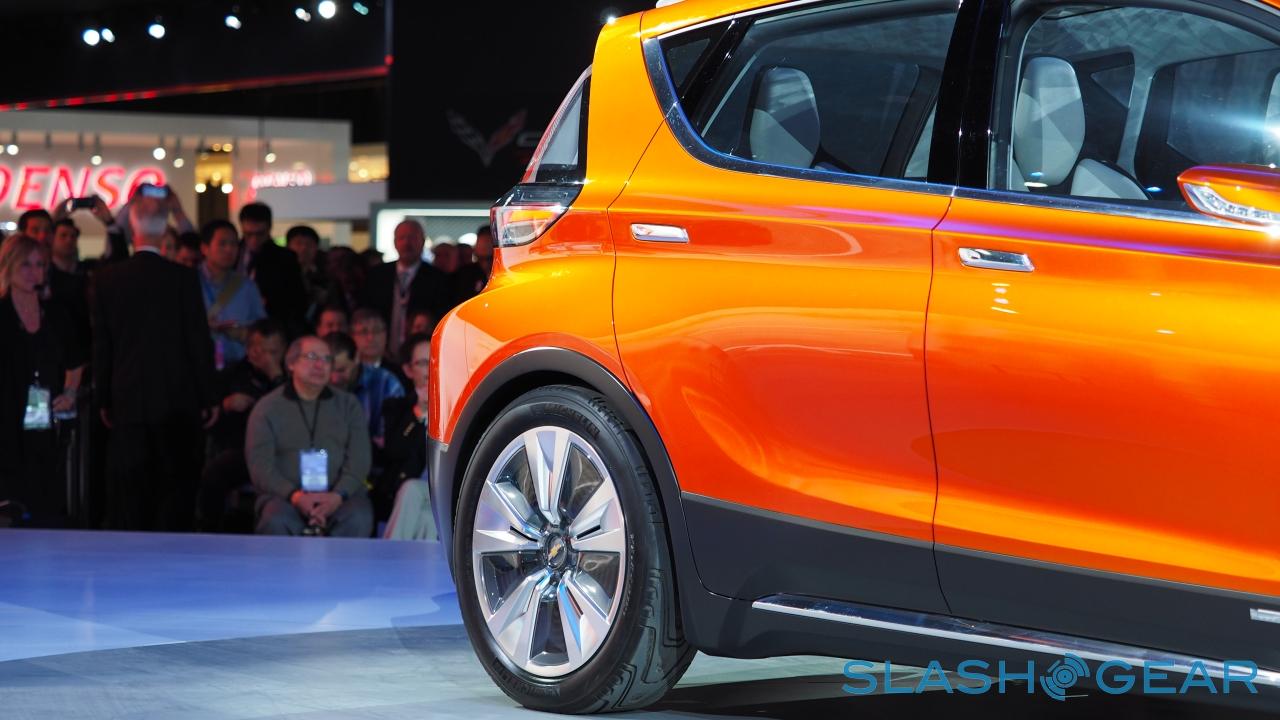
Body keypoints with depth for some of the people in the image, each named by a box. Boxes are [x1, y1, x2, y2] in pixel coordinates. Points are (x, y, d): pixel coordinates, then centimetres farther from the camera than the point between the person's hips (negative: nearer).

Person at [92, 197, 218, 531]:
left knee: (127, 490, 7)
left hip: (127, 400, 2)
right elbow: (200, 343, -6)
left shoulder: (106, 278, -2)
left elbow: (101, 344, 3)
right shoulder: (184, 278, -9)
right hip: (176, 401, -2)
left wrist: (105, 399, 11)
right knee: (176, 486, 4)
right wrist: (208, 399, 3)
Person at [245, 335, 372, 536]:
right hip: (285, 495, -1)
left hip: (340, 494, 1)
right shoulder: (268, 407, 11)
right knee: (275, 522, -35)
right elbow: (259, 465, 0)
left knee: (358, 519, -33)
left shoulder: (348, 404, 16)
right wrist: (294, 495, -17)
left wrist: (338, 495, -15)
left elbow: (359, 459, 5)